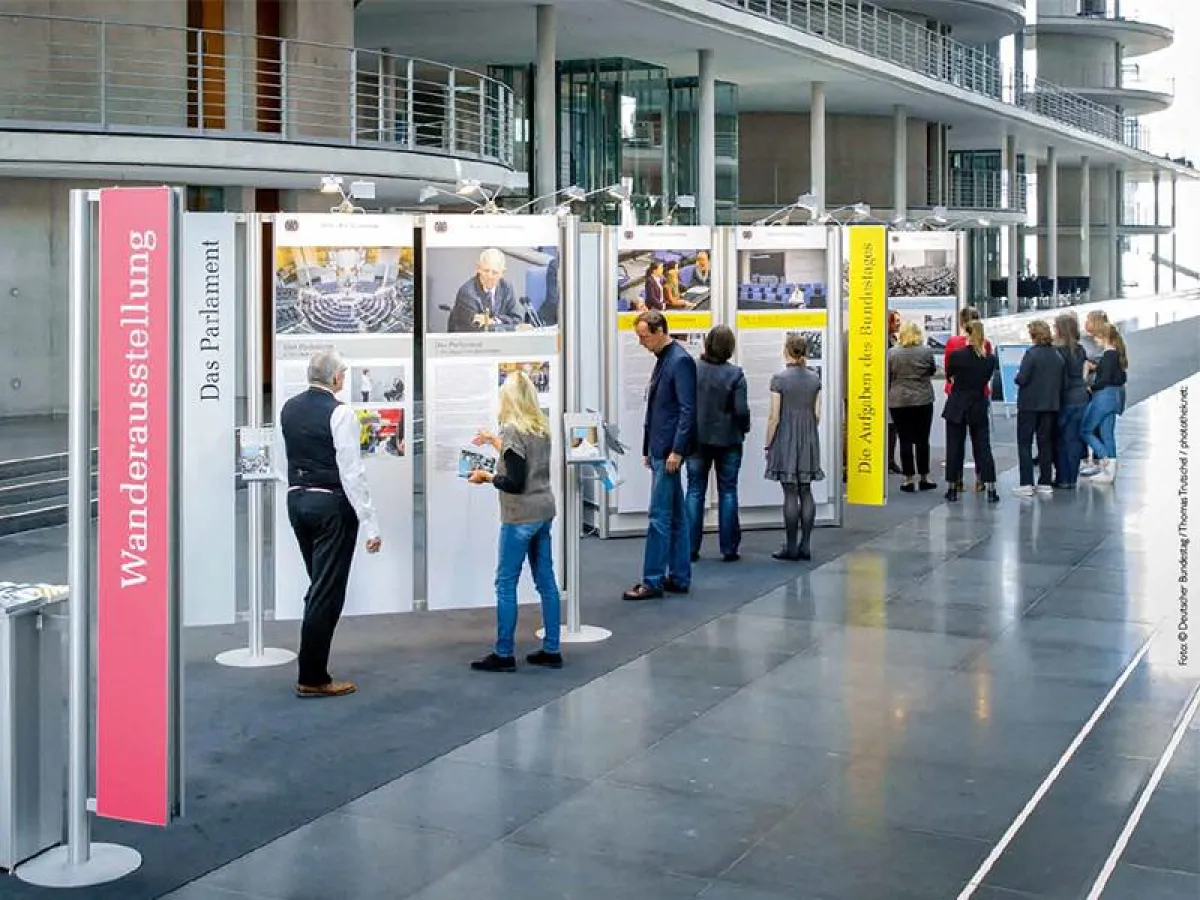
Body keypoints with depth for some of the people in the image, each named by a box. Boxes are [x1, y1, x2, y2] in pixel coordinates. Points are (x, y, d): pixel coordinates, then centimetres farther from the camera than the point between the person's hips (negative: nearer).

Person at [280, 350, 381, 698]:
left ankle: (312, 667, 23)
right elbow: (352, 473, -18)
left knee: (319, 586, 19)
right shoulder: (340, 413, -16)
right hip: (332, 504, -8)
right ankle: (312, 679, 2)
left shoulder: (289, 408, 6)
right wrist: (370, 525, -16)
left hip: (297, 499, 8)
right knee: (327, 591, -1)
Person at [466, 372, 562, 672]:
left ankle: (504, 654, 4)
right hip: (544, 512, 8)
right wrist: (496, 442, 30)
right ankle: (551, 650, 15)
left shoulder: (513, 431, -15)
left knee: (505, 583, 0)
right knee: (546, 581, 10)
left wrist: (487, 477, -4)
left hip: (520, 517, -8)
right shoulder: (541, 428, 8)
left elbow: (515, 482, -18)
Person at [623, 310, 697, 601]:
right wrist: (648, 449, 18)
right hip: (659, 449, 10)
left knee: (659, 516, -7)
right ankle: (679, 578, 18)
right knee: (675, 515, 12)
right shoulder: (663, 359, 16)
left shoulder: (680, 361, -13)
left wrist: (676, 451, -20)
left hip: (669, 450, -10)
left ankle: (652, 581, -3)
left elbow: (687, 410, -18)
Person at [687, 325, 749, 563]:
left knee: (695, 491, 8)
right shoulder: (735, 374, -12)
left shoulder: (693, 370, -7)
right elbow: (741, 410, -12)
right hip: (728, 440, -1)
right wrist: (744, 428, 7)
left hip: (697, 439, 1)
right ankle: (729, 549, 10)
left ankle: (691, 548, 7)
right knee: (727, 492, 8)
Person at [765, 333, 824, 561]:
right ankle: (805, 545, 9)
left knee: (791, 493, -2)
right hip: (809, 439, 5)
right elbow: (817, 414, 6)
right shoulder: (815, 378, 4)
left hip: (786, 438, -4)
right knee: (806, 492, 8)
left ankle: (791, 547, 2)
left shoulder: (779, 379, -10)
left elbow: (774, 416, -10)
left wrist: (768, 444, -1)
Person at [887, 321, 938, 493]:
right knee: (922, 440, 9)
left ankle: (909, 479, 3)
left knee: (905, 440, 3)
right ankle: (924, 478, 13)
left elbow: (887, 378, 1)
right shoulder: (926, 352, -3)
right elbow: (932, 370, 12)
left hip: (898, 401, -1)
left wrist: (888, 396, 14)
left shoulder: (891, 353, -4)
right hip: (923, 401, 1)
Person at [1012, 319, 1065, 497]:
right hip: (1051, 405, 6)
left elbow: (1022, 379, -18)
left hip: (1030, 404, -5)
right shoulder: (1058, 356, 4)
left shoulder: (1031, 354, -14)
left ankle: (1026, 484, -6)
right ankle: (1045, 483, 15)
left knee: (1024, 443, 0)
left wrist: (1017, 376, 3)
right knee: (1046, 443, 13)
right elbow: (1064, 383, 9)